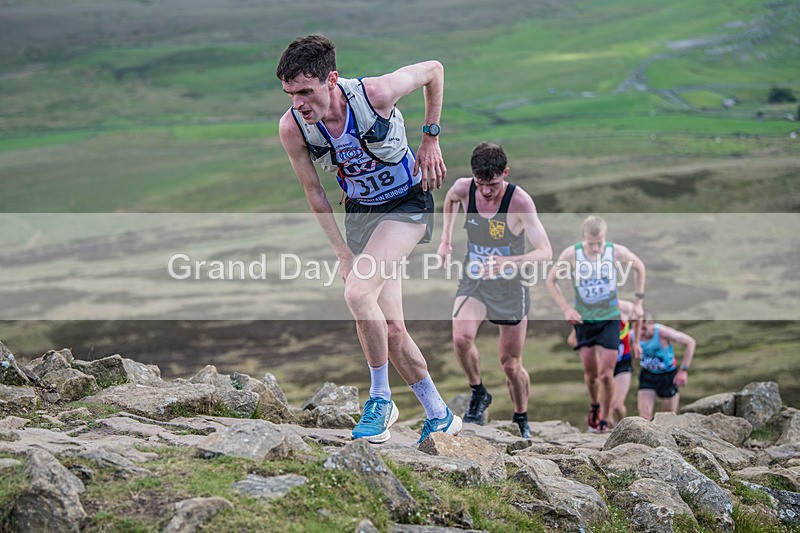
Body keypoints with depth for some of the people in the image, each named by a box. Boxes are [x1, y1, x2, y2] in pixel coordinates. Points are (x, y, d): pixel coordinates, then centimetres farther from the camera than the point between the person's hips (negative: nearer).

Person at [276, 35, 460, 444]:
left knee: (358, 292, -26)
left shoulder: (375, 93, -28)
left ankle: (380, 397, -7)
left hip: (407, 203, -4)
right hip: (359, 210, 5)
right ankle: (439, 416, 19)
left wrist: (430, 139, -5)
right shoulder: (292, 127, -18)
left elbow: (433, 70, -8)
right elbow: (313, 191, -2)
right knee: (389, 328, 1)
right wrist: (343, 253, -2)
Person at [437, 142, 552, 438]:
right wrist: (446, 239, 10)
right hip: (474, 282, 2)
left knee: (511, 365, 5)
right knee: (461, 337, -26)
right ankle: (478, 394, -1)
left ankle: (521, 419, 31)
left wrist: (508, 262, -45)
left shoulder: (520, 202, -24)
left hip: (511, 286, -2)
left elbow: (545, 252, -29)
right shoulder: (463, 189, -12)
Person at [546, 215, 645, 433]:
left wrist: (638, 301, 6)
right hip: (583, 319, 1)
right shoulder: (571, 254, -14)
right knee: (590, 373, 6)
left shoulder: (617, 252, -13)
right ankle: (594, 406, 36)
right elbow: (551, 280, 1)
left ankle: (605, 420, 8)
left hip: (610, 319, -1)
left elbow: (639, 267, 8)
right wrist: (566, 309, -8)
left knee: (606, 375, -7)